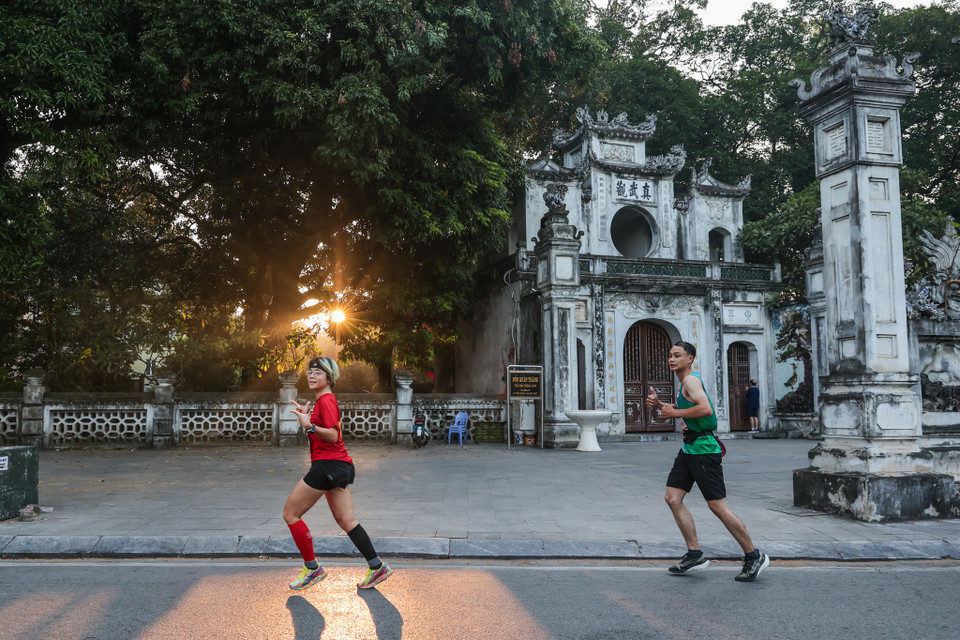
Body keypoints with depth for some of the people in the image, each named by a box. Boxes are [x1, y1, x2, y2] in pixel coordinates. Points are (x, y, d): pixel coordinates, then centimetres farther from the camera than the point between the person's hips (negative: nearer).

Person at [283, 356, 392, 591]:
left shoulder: (326, 400, -12)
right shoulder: (323, 400, 18)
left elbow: (333, 435, -22)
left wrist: (310, 426, -33)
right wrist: (306, 417, 22)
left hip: (328, 464, -10)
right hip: (339, 466, 10)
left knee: (290, 513, 0)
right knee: (346, 521, 11)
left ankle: (312, 568, 7)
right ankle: (377, 567, 12)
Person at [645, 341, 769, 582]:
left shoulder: (691, 380, -15)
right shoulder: (683, 383, 16)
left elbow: (705, 409, -30)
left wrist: (675, 412, -20)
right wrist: (658, 404, 13)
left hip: (703, 449, -10)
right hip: (689, 447, 10)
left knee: (718, 506, -4)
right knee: (672, 498, 4)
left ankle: (754, 556, 11)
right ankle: (695, 554, 12)